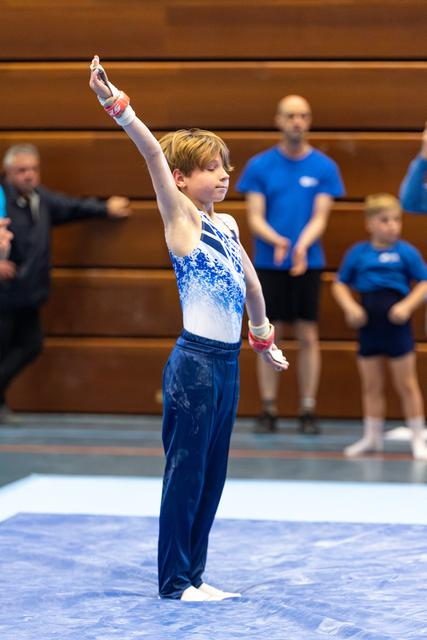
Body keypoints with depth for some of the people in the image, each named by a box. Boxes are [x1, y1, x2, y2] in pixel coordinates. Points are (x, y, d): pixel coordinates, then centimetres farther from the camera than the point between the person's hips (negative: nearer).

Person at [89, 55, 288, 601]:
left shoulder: (227, 224, 13)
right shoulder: (181, 216, -7)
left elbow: (249, 280, 28)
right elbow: (154, 153, -19)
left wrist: (262, 334, 34)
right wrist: (116, 105, -30)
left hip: (227, 361, 7)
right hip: (195, 362, -7)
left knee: (212, 474, 11)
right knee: (186, 472, -1)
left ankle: (192, 576, 19)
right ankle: (174, 582, 7)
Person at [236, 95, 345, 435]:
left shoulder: (324, 167, 2)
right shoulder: (259, 166, 2)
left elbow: (320, 217, -3)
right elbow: (255, 218, -1)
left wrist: (302, 245, -22)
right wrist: (277, 241, -21)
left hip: (308, 263, 0)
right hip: (269, 264, 0)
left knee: (308, 336, 2)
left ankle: (308, 410, 8)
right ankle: (269, 410, 9)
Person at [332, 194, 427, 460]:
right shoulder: (357, 253, 3)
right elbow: (340, 284, 9)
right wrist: (350, 306, -8)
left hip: (397, 325, -3)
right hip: (368, 325, 3)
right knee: (371, 386, 12)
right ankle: (372, 438, 22)